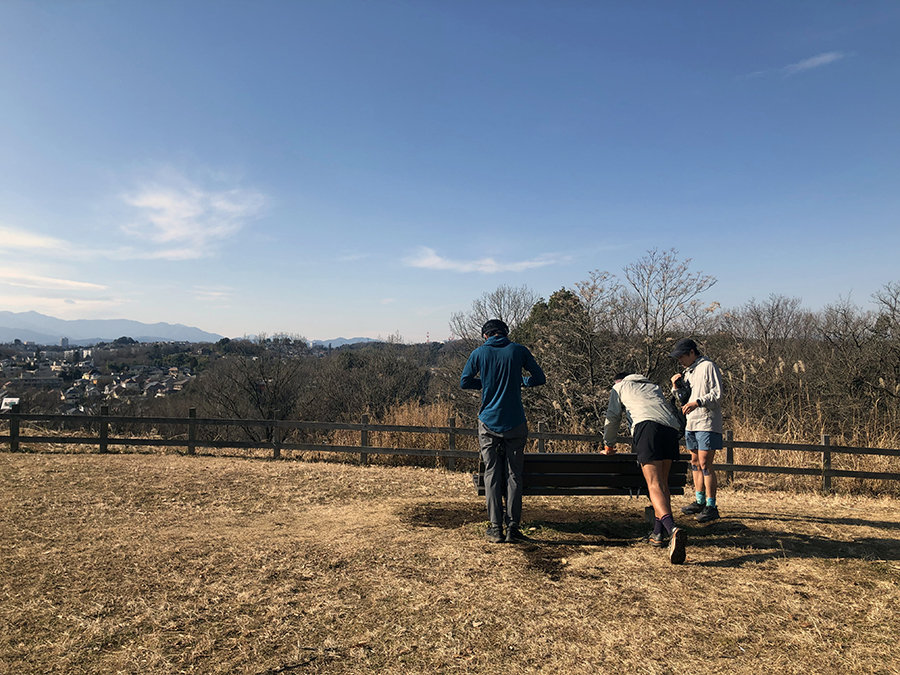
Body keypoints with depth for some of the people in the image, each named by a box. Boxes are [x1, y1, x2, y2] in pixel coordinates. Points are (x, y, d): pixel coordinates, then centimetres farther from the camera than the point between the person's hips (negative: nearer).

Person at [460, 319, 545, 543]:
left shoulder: (479, 353, 1)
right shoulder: (518, 350, 0)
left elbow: (464, 382, 5)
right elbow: (539, 378, 4)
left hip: (489, 423, 0)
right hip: (515, 423, 0)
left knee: (492, 474, 7)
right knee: (514, 475, 7)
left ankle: (495, 528, 7)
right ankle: (513, 527, 7)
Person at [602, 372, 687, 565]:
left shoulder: (619, 387, 28)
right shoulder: (653, 387, 40)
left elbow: (613, 416, 20)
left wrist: (608, 444, 31)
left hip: (647, 424, -5)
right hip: (671, 427, 5)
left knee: (654, 485, -15)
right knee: (663, 483, 16)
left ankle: (672, 529, -36)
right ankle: (658, 532, 12)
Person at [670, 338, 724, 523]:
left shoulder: (708, 367, -6)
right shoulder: (688, 372, 19)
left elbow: (718, 394, -14)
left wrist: (698, 402, -27)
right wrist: (676, 387, 3)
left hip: (707, 423, -8)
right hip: (691, 423, 8)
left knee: (705, 464, -10)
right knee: (695, 462, 12)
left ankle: (711, 506, -5)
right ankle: (699, 501, 21)